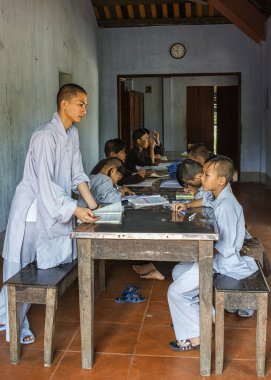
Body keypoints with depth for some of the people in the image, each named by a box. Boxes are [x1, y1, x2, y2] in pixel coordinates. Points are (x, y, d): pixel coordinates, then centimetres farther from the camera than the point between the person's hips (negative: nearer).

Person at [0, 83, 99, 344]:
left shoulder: (72, 134, 6)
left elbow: (77, 174, 8)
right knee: (21, 270, 2)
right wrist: (75, 210, -28)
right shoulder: (45, 136, -20)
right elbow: (45, 183, -25)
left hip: (55, 208, 8)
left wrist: (93, 205, -1)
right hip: (32, 209, -8)